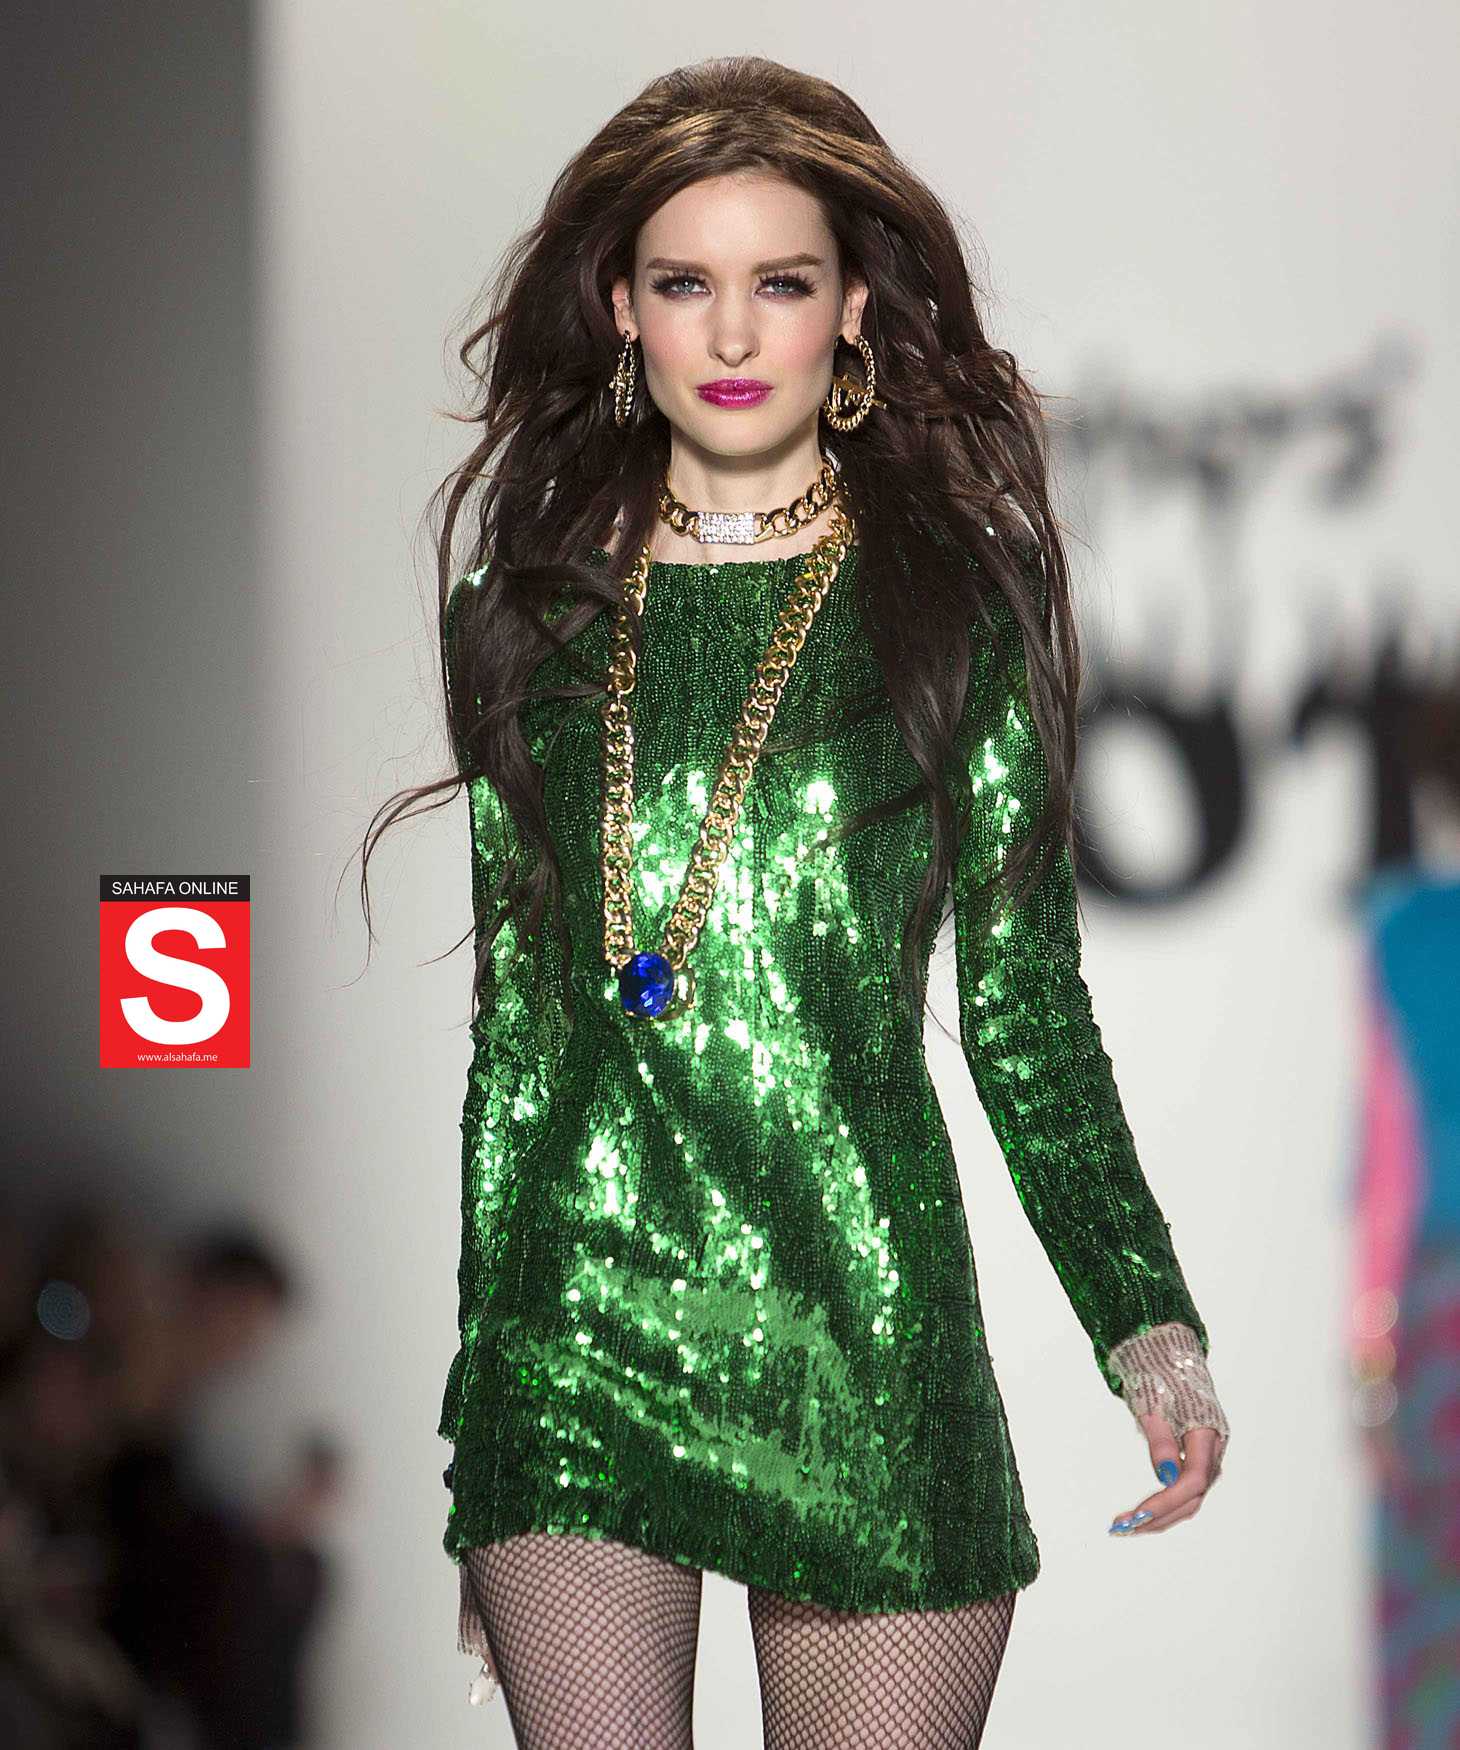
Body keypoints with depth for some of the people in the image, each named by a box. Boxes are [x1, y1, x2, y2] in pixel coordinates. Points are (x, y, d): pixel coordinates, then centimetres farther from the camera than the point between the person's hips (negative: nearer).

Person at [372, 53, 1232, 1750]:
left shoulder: (954, 605, 5)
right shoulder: (536, 610, 11)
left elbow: (1028, 1011, 5)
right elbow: (516, 1022, 15)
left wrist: (1146, 1318, -9)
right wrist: (474, 1402, 13)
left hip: (864, 1344, -1)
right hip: (573, 1338, 1)